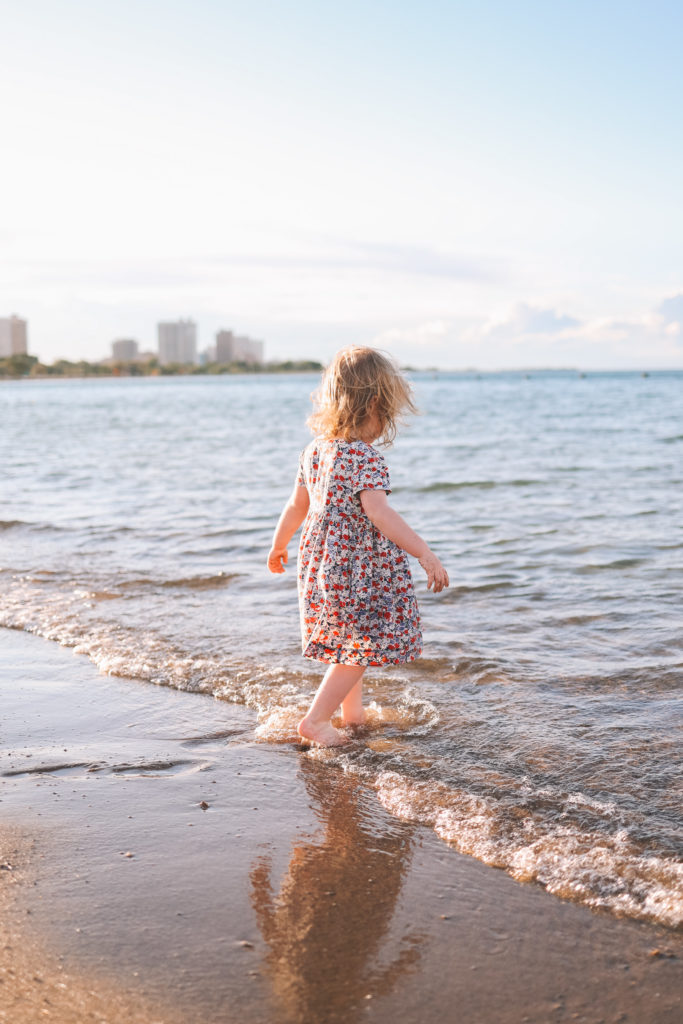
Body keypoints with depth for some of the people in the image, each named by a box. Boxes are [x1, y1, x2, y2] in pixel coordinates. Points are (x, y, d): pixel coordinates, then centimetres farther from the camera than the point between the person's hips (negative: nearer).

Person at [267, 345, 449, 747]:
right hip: (357, 572, -9)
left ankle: (354, 712, 37)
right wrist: (425, 553, -37)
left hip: (321, 564, 9)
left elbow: (296, 506, 14)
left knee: (352, 644, 24)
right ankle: (315, 720, 10)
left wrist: (279, 546, 30)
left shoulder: (315, 450, 5)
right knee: (361, 649, 6)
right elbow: (377, 512, -33)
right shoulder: (365, 457, -21)